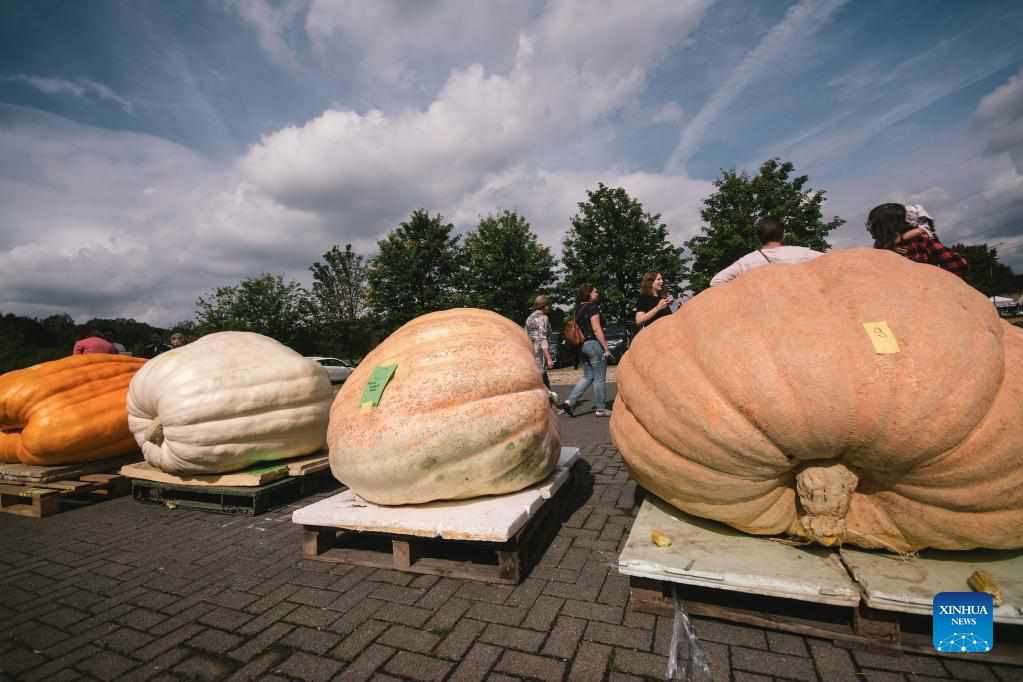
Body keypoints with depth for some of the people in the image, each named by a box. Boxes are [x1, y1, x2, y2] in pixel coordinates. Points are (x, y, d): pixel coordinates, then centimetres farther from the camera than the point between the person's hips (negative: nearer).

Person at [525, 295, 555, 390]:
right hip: (539, 353, -9)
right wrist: (549, 358, -19)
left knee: (545, 382, 17)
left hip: (530, 352, 9)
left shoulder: (530, 317, 16)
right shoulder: (543, 317, -9)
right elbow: (542, 339, -17)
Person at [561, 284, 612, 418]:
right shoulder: (592, 307, -10)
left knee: (587, 377, 14)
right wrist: (606, 348, -14)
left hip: (582, 345, 8)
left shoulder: (578, 309, 14)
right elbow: (596, 329, -16)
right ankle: (601, 409, 10)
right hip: (594, 343, -8)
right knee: (599, 378, 2)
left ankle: (569, 402, 3)